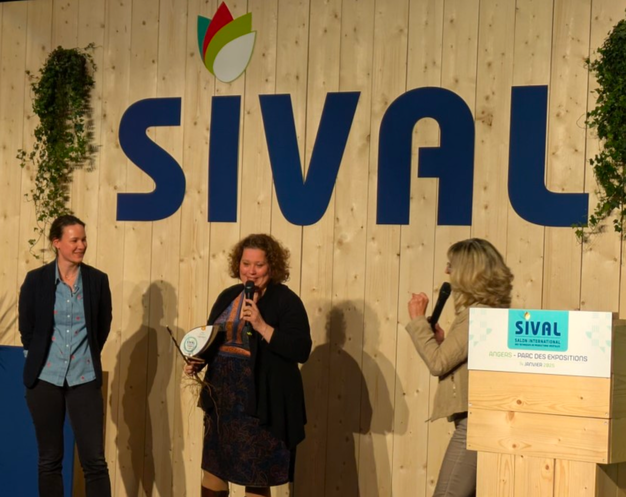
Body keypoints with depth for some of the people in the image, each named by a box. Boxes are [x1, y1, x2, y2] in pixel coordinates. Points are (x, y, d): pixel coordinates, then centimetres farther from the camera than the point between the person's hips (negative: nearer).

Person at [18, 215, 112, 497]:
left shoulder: (98, 280, -1)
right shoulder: (36, 280, -3)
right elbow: (26, 328, 7)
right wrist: (40, 359, 10)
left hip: (84, 379, 0)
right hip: (45, 378, 0)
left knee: (95, 460, -3)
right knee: (49, 459, 8)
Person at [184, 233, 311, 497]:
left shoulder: (286, 301, -8)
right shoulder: (228, 296, 9)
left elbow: (301, 351, -17)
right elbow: (210, 339, 17)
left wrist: (261, 325, -23)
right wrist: (198, 361, -3)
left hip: (262, 403, -6)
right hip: (222, 397, 6)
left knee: (256, 475, 4)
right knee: (212, 465, 12)